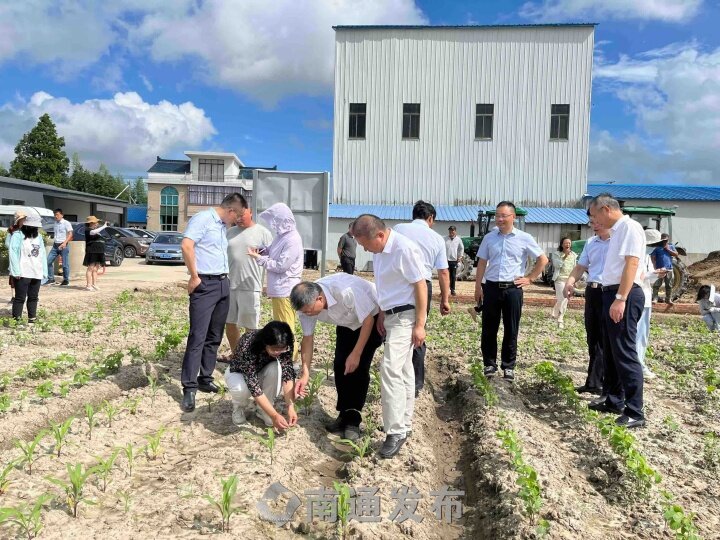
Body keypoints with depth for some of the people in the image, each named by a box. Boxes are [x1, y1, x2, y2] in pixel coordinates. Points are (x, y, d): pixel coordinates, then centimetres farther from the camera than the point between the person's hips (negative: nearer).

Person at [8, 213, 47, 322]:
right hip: (23, 273, -6)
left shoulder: (38, 237, 12)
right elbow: (12, 252, -12)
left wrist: (44, 271, 5)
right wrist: (16, 271, -19)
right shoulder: (17, 235, -6)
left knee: (34, 297, 11)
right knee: (20, 298, -3)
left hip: (37, 273, 6)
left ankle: (32, 319, 19)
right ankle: (16, 320, 3)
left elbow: (42, 254, 11)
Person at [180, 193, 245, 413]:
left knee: (214, 336, 12)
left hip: (223, 284, 9)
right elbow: (186, 245, -20)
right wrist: (194, 277, -17)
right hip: (205, 284, -9)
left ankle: (205, 378, 22)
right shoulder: (203, 218, -9)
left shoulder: (224, 226, 18)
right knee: (198, 337, -9)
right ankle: (189, 388, -4)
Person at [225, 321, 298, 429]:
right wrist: (274, 415, -40)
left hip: (261, 372, 3)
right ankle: (240, 406, 0)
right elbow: (253, 385, -39)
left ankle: (262, 409, -9)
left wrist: (291, 407, -38)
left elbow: (288, 373, -27)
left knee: (276, 368, -32)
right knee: (241, 389, -38)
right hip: (239, 372, -3)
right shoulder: (247, 345, -39)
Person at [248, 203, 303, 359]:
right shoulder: (282, 235, 8)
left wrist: (259, 258, -13)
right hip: (278, 288, 10)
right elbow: (273, 251, 21)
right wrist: (261, 250, 0)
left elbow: (280, 266, -21)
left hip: (285, 289, -10)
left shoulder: (293, 240, -20)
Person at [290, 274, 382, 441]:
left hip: (371, 317, -6)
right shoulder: (307, 303, -22)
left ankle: (353, 421, -6)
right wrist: (305, 374, -15)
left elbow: (368, 320, -28)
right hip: (347, 323, 6)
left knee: (359, 367, -15)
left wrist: (356, 354, -27)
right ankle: (345, 415, 13)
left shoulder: (347, 292, -42)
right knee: (339, 365, -2)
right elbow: (307, 339, -12)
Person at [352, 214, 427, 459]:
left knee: (391, 370, -13)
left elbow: (421, 285, -18)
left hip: (405, 316, -9)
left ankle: (396, 432, -4)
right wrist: (382, 314, 16)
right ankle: (404, 423, 28)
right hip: (392, 315, 9)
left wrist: (420, 325, -18)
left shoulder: (404, 249, -20)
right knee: (403, 370, 16)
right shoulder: (379, 250, 6)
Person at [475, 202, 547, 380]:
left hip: (513, 288, -2)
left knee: (511, 330, 6)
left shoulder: (524, 238, 0)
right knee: (489, 329, 6)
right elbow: (481, 263, 8)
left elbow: (543, 259, 7)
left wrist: (529, 278, 1)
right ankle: (489, 364, 19)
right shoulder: (489, 238, 6)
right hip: (491, 287, 2)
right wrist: (478, 287, 4)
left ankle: (508, 366, 18)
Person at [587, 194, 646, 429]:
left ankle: (635, 413, -1)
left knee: (625, 353, -8)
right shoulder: (617, 231, 18)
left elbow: (632, 264, -21)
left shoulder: (629, 227, -11)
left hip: (624, 296, -11)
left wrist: (620, 299, -27)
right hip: (612, 294, 11)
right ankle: (614, 401, 29)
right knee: (611, 352, 17)